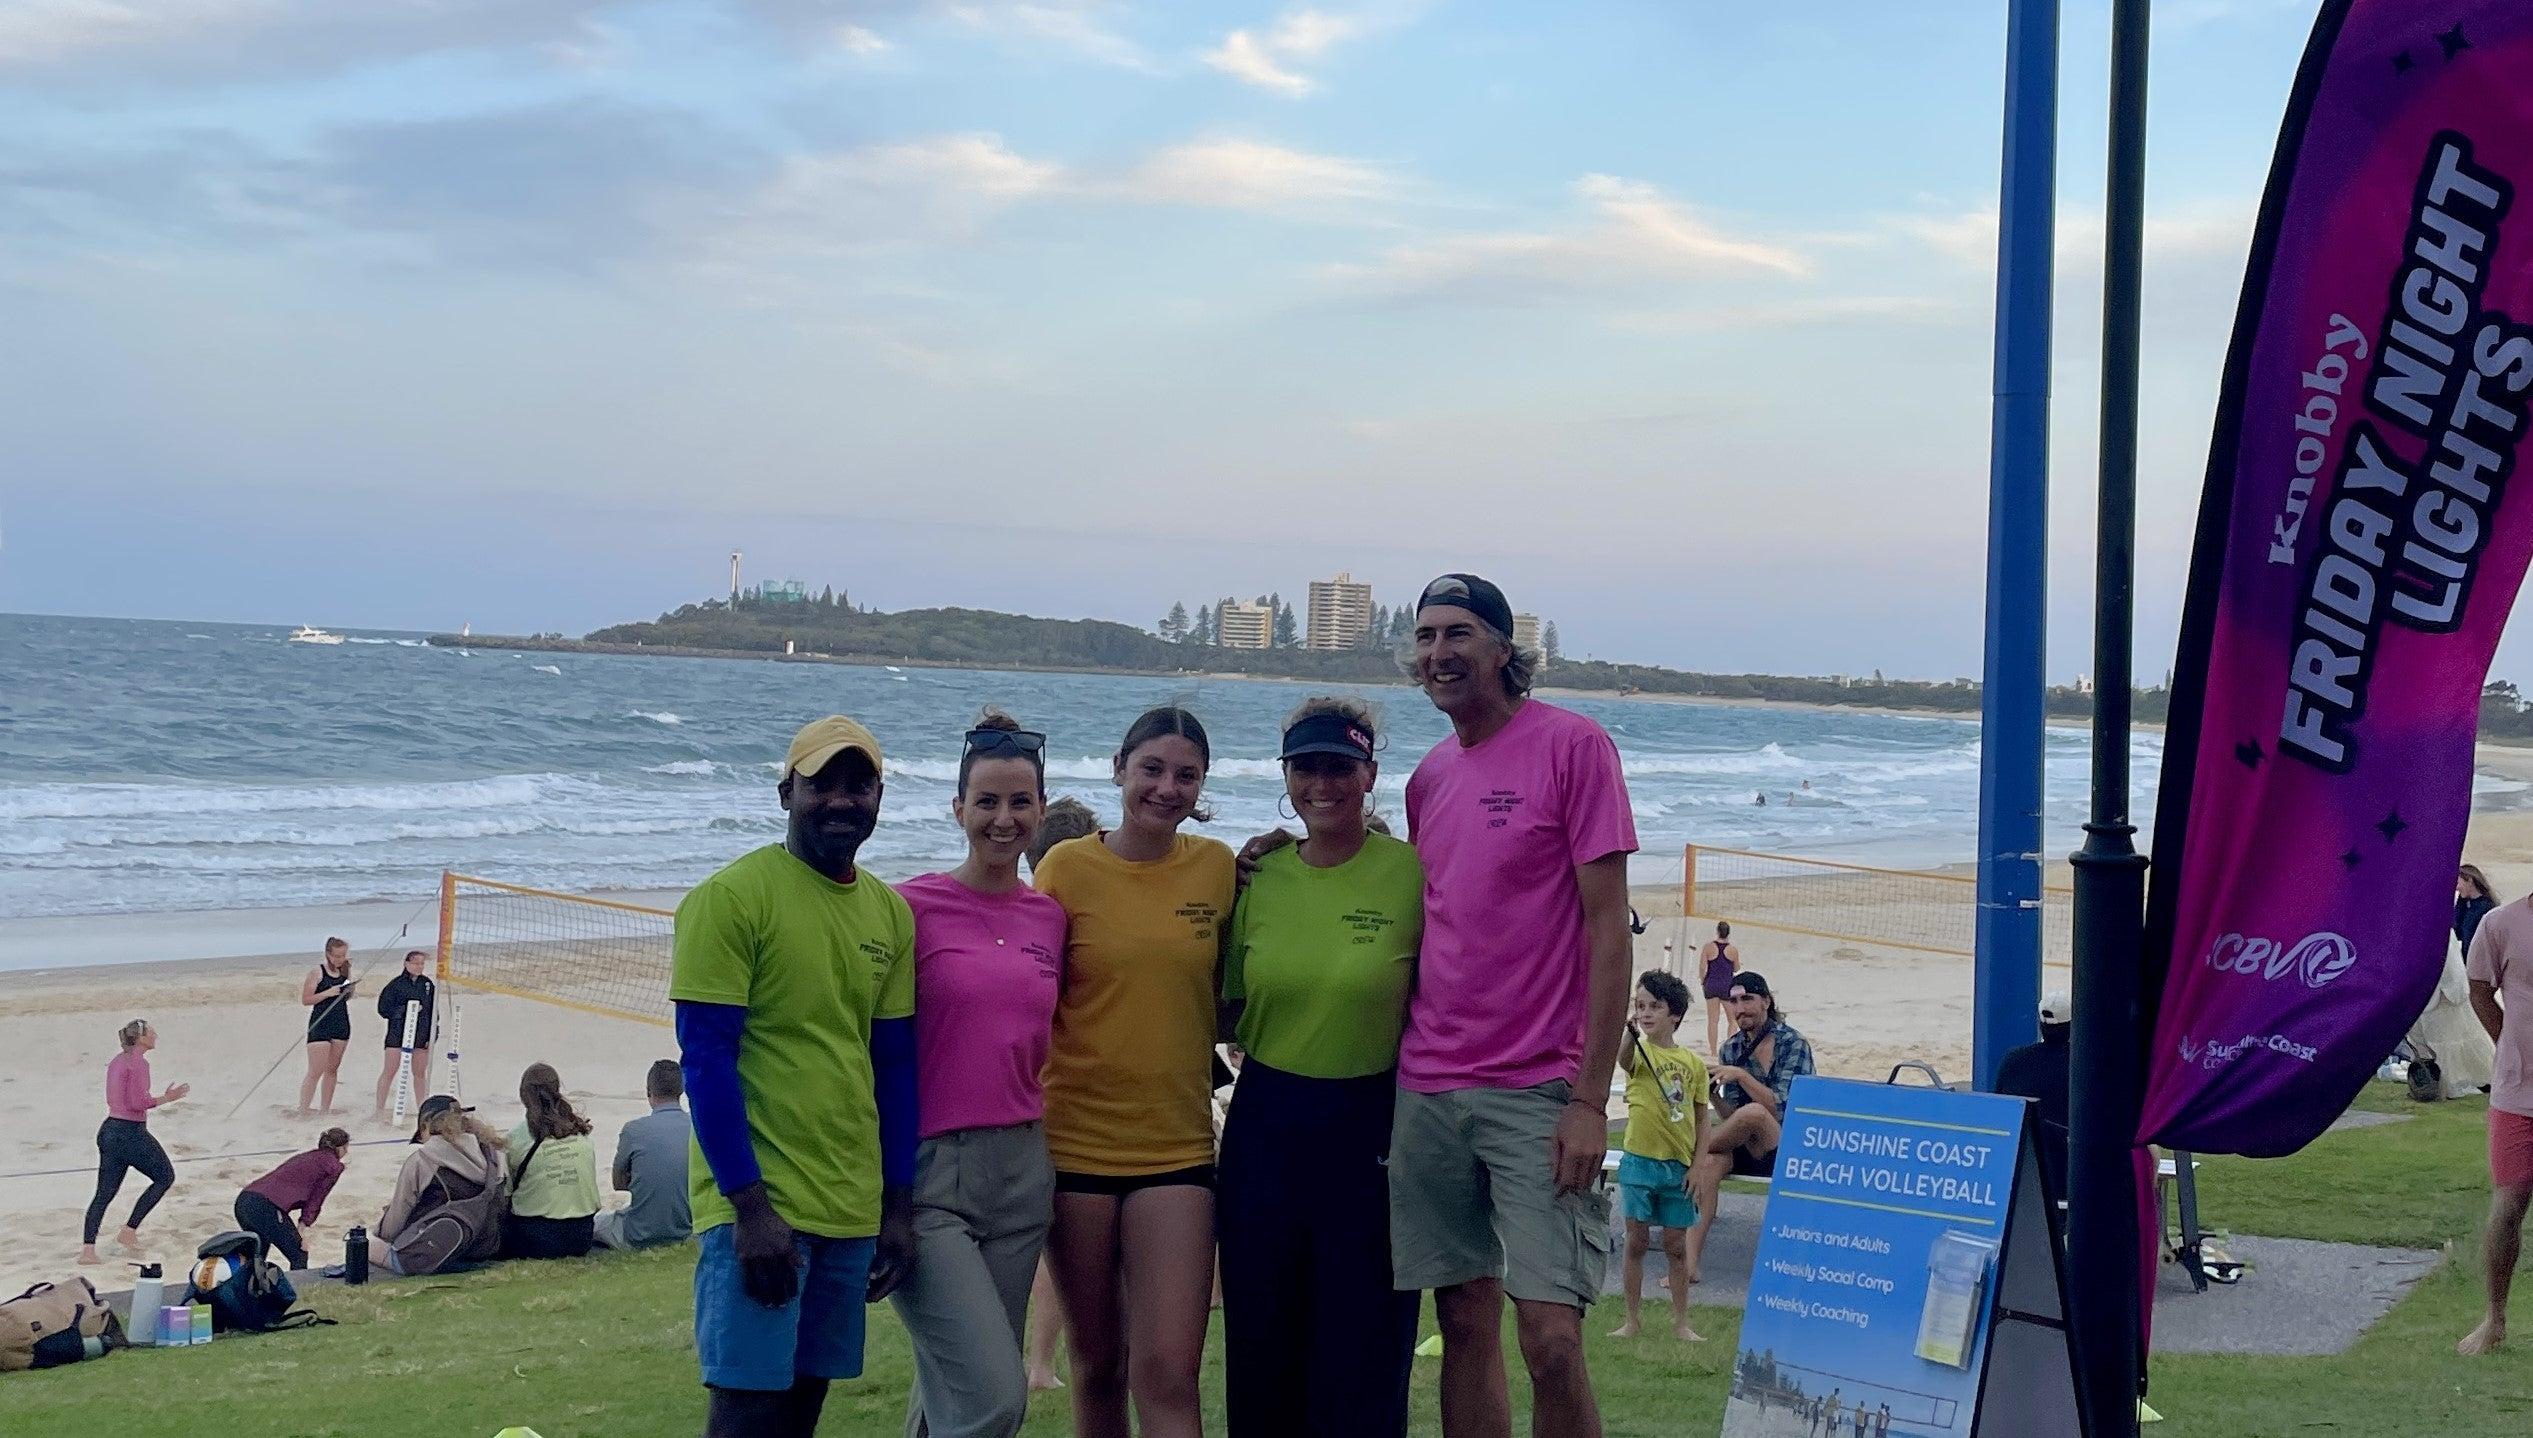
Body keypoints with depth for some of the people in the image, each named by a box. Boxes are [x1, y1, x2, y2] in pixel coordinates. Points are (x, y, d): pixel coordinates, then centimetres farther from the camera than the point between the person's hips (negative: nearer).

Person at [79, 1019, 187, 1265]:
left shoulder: (117, 1061, 13)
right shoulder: (139, 1063, -14)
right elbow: (138, 1102, -21)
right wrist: (166, 1097, -9)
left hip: (109, 1130, 9)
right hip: (130, 1132, -9)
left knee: (104, 1193, 10)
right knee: (165, 1177, 7)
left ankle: (87, 1249, 4)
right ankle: (129, 1232, 5)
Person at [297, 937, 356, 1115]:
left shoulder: (344, 972, 9)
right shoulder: (317, 972, -7)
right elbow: (305, 1000, -10)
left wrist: (350, 990, 0)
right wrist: (328, 993, -19)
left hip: (341, 1025, 6)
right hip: (320, 1025, -6)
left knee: (332, 1069, 9)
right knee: (315, 1072, -10)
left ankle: (324, 1109, 16)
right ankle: (303, 1112, -8)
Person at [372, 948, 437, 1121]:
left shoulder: (428, 984, 8)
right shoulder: (397, 983, -5)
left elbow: (433, 1011, 12)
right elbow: (383, 1008, -7)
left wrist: (432, 1035, 6)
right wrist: (405, 1010, -17)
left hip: (421, 1035, 4)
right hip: (397, 1033, -4)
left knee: (420, 1073, 11)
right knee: (389, 1071, -5)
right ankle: (380, 1110, -1)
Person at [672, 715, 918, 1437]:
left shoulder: (891, 912, 9)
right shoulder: (731, 897, -9)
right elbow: (705, 1059, -13)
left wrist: (899, 1206, 9)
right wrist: (751, 1207, -17)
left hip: (852, 1210, 6)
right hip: (757, 1205, -6)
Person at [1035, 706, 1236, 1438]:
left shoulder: (1219, 868, 2)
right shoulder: (1068, 867, -4)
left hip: (1177, 1148, 1)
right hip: (1077, 1143, 0)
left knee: (1168, 1375, -8)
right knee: (1098, 1366, 12)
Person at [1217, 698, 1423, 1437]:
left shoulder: (1413, 871, -8)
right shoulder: (1259, 876, 4)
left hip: (1372, 1125, -4)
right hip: (1266, 1125, 4)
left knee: (1363, 1355, 3)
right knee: (1260, 1348, 12)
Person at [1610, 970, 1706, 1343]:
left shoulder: (1693, 1063, 3)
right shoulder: (1639, 1052, -5)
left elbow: (1701, 1118, 6)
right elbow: (1624, 1059, -32)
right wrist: (1630, 1032, -53)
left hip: (1678, 1165, 2)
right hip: (1639, 1161, -2)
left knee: (1677, 1245, 9)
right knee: (1637, 1242, 4)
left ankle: (1681, 1323, 18)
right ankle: (1632, 1319, 14)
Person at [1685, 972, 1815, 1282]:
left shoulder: (1793, 1044, -4)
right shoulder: (1731, 1049, 10)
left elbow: (1781, 1108, -14)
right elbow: (1730, 1118, 5)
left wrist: (1742, 1076, -22)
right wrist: (1713, 1093, -14)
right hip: (1744, 1150, 4)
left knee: (1753, 1113, -37)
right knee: (1709, 1163, -30)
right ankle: (1691, 1262, -38)